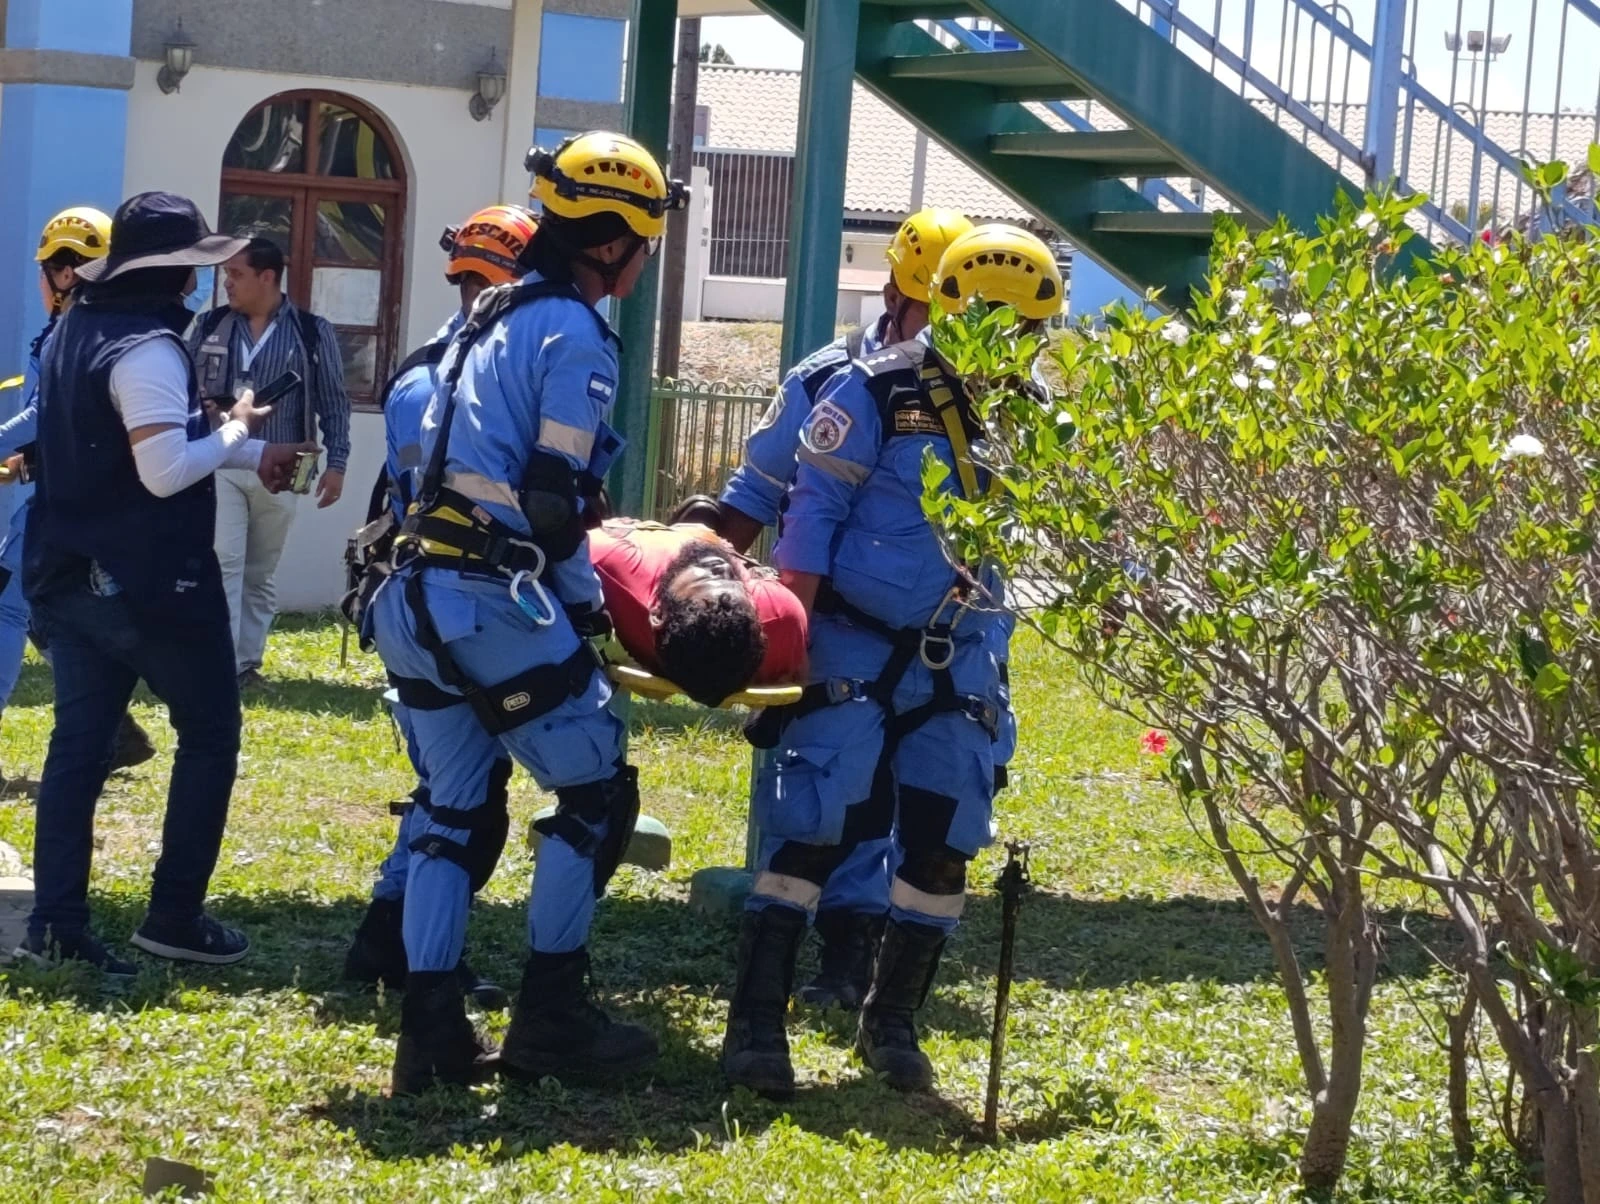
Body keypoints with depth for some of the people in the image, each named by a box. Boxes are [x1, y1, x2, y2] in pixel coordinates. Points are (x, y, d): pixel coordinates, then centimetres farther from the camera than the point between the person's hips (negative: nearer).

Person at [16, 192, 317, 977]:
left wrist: (250, 454, 17)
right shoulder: (147, 348, -19)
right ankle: (174, 916, 6)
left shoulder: (75, 332, 12)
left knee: (78, 743, 8)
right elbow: (166, 471, -25)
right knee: (209, 733, 7)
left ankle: (55, 922, 4)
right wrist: (236, 433, -8)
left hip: (69, 576, 8)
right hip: (149, 582, -8)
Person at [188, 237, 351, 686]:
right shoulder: (209, 327, 4)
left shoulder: (311, 332, -1)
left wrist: (336, 463, -4)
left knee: (261, 574, 9)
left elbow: (333, 402, 2)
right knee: (224, 564, -10)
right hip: (220, 464, 0)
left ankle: (248, 661, 18)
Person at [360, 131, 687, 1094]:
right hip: (495, 605, -9)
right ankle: (549, 1018, 6)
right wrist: (586, 601, -1)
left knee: (459, 812, 12)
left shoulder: (493, 318, 17)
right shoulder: (576, 333, -10)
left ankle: (432, 1032, 8)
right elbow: (551, 498, -15)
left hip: (419, 594, 9)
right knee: (599, 795, 4)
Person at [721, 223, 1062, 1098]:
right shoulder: (878, 393, -12)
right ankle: (755, 1024, -6)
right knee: (814, 826, -11)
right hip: (854, 641, -5)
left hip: (956, 657, 6)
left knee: (943, 841, 5)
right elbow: (812, 514, -11)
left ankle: (891, 1023, 19)